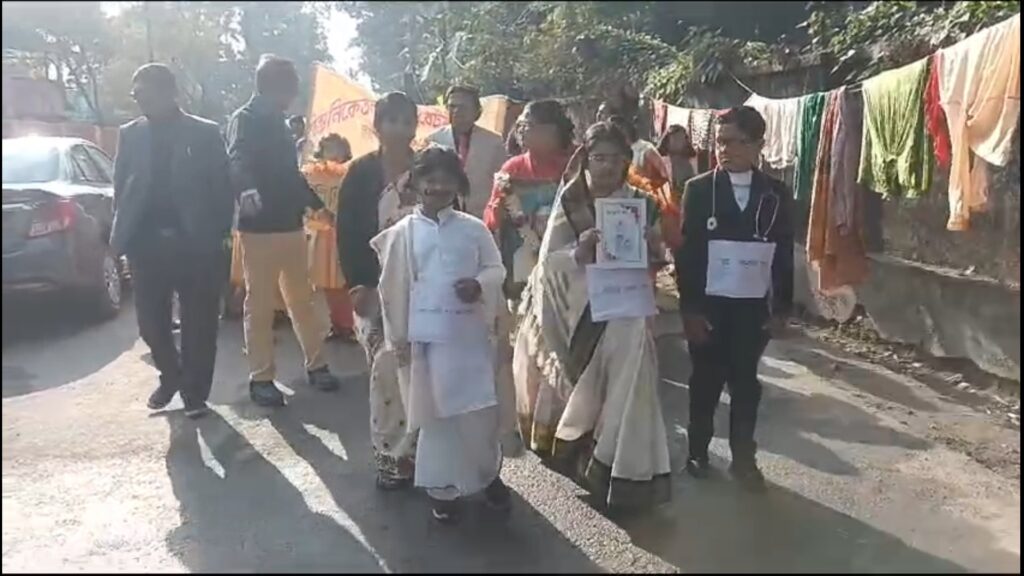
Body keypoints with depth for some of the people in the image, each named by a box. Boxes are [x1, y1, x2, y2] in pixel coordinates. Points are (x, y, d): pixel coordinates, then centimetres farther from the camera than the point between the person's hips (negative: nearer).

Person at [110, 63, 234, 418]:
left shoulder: (205, 133, 0)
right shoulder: (130, 134, 9)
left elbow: (222, 188, 0)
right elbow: (120, 187, 11)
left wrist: (219, 234, -6)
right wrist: (122, 233, 2)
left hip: (195, 243, -3)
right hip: (146, 242, 3)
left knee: (198, 322, 4)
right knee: (150, 320, 7)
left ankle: (195, 392, 18)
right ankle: (171, 374, 33)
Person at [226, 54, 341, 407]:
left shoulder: (278, 123, 16)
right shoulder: (244, 120, -7)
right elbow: (237, 162, -28)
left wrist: (316, 205, 33)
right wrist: (247, 190, -48)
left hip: (291, 225, 8)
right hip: (259, 228, -7)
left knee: (301, 298, 12)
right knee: (259, 304, -1)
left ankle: (316, 365, 21)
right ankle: (261, 378, 7)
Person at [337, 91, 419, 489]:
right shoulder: (361, 172, 1)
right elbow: (346, 231, -1)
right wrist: (356, 283, -9)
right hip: (374, 285, -1)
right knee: (385, 367, -4)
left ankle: (397, 454, 13)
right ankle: (394, 453, 12)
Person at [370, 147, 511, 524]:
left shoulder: (474, 229, 3)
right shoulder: (403, 233, 1)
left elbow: (496, 269, 7)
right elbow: (392, 288, 3)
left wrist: (480, 285, -15)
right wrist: (397, 337, 1)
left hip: (470, 334, 1)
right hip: (426, 337, 0)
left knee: (481, 410, 4)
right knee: (436, 413, 7)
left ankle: (488, 473, 28)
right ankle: (444, 486, 21)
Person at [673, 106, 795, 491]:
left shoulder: (777, 195, 2)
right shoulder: (698, 190, -3)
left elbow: (784, 256, 5)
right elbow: (686, 252, -6)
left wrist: (782, 308, 2)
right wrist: (689, 307, -11)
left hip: (753, 307, 1)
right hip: (708, 305, -1)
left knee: (746, 382, 9)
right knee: (706, 381, 9)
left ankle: (743, 457, 21)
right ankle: (698, 452, 23)